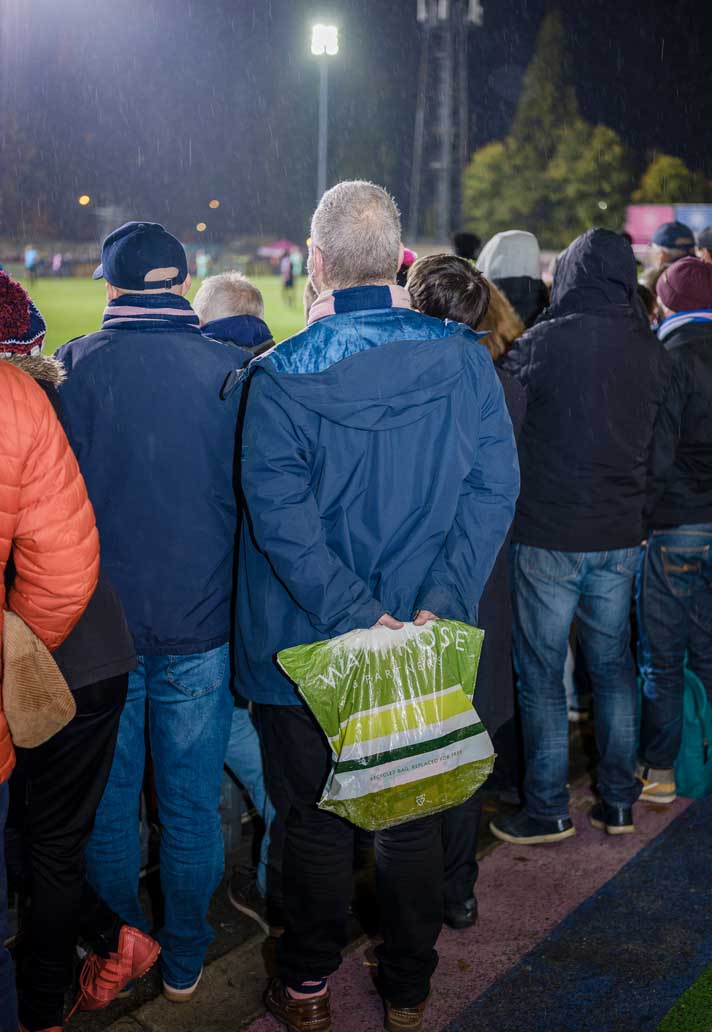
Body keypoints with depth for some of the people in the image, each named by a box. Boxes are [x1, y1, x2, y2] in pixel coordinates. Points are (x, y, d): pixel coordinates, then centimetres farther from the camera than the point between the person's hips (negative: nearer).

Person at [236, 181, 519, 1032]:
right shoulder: (462, 359, -6)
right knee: (413, 817, 18)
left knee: (314, 819, 16)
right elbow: (493, 488, -11)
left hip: (306, 645, -2)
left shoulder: (280, 375, -13)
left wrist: (352, 616, -21)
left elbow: (279, 512, -20)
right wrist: (440, 603, -15)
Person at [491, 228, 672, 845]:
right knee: (613, 667, 16)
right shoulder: (652, 351, 3)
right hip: (621, 534, 5)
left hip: (549, 534, -5)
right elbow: (652, 442, 12)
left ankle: (548, 810, 13)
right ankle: (619, 802, 24)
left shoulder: (548, 341, -15)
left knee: (541, 674, 6)